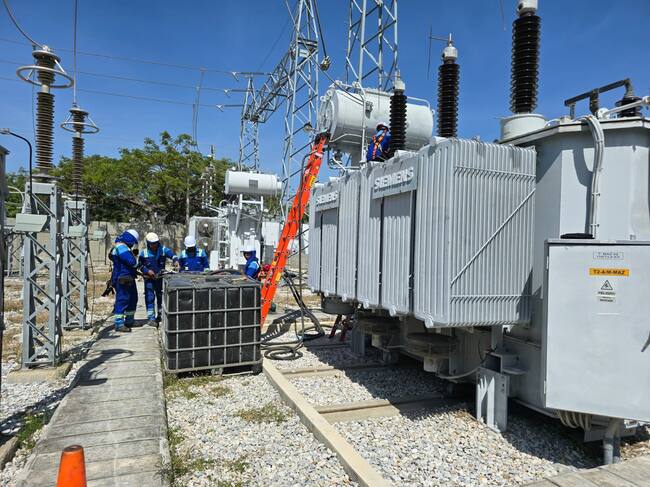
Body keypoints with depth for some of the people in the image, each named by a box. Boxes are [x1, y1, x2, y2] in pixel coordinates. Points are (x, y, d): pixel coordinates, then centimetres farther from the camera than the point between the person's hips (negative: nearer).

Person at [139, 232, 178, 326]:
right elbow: (140, 265, 4)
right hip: (149, 279, -2)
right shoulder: (143, 252, -4)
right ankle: (151, 318, -2)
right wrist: (147, 271, -13)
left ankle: (160, 315, 32)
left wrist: (176, 261, -40)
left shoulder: (164, 250, -5)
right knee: (150, 298, -6)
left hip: (160, 277, 2)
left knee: (161, 296, 14)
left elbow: (172, 255, -18)